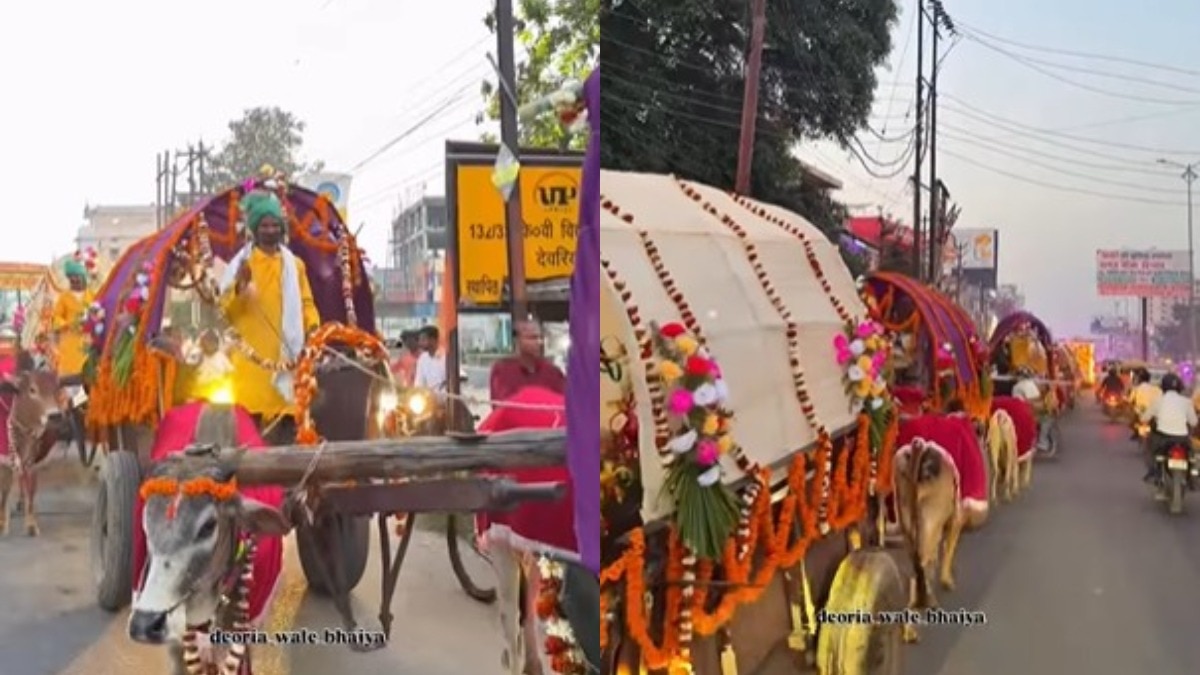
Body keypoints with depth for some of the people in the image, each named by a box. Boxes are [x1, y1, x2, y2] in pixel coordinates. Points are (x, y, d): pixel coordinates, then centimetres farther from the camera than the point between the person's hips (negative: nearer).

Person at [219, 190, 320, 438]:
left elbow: (306, 303, 12)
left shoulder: (295, 264, 14)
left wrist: (314, 328, -6)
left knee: (286, 412, 0)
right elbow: (226, 311, -2)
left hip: (286, 353, 2)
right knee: (251, 413, -8)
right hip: (252, 355, -2)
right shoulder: (241, 263, 5)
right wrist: (239, 285, -20)